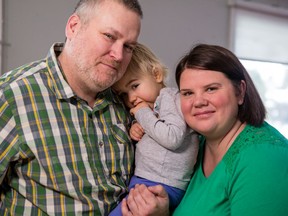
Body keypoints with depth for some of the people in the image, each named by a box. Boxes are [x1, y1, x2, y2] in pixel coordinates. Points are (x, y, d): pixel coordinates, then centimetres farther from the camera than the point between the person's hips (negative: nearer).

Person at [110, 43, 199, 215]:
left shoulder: (170, 96, -7)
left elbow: (173, 139, -21)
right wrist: (137, 129, 4)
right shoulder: (153, 105, 18)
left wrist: (144, 114, -12)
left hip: (161, 186, -10)